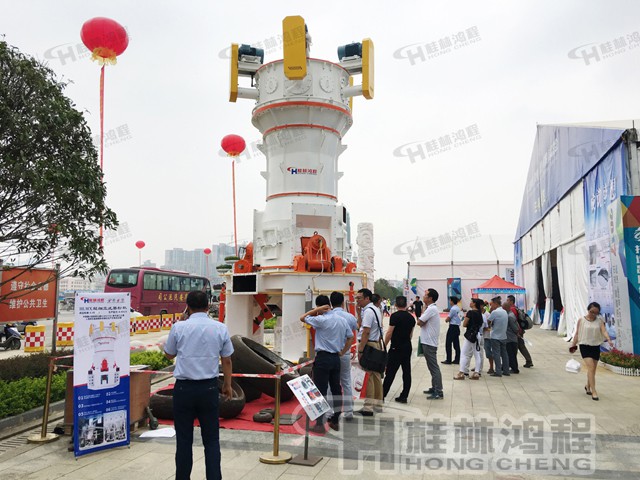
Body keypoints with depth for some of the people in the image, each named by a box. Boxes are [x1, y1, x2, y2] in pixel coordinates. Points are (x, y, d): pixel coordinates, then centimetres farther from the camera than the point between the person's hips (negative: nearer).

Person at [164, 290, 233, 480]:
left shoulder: (179, 327, -5)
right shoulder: (220, 328, -2)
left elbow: (169, 354, 11)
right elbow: (227, 360, 5)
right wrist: (227, 385, 18)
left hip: (184, 388, 0)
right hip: (209, 388, 1)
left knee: (184, 439, 11)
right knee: (211, 439, 9)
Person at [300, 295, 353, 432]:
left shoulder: (321, 319, -14)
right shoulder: (341, 320, 7)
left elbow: (302, 318, -3)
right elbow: (350, 338, 14)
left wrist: (317, 310, -6)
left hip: (323, 358, -7)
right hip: (336, 358, 7)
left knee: (320, 391, 0)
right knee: (336, 390, 13)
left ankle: (320, 424, 3)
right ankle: (335, 421, 22)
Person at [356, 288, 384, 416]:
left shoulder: (368, 311, -16)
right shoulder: (376, 309, 16)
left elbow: (366, 332, -21)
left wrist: (360, 350, -21)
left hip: (369, 345, -10)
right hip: (376, 344, 10)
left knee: (368, 376, -6)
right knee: (375, 375, 16)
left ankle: (368, 407, -2)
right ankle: (378, 404, 25)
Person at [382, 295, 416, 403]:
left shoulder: (395, 316, -13)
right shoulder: (411, 317, 7)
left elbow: (389, 333, -15)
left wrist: (384, 346, -6)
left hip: (396, 348, -6)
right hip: (407, 348, 6)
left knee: (390, 373, -1)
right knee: (407, 372, 8)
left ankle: (382, 395, 5)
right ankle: (404, 396, 13)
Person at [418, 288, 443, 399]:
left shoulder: (431, 309, -17)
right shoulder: (431, 308, 15)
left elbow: (420, 322, -18)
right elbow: (423, 322, 14)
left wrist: (422, 313, -3)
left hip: (429, 343, -10)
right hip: (428, 341, 10)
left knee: (434, 367, -7)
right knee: (432, 366, 16)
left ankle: (438, 393, -3)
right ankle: (434, 388, 25)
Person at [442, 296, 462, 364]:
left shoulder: (453, 309, -16)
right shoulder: (458, 308, 12)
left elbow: (448, 319, -14)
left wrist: (446, 319, 6)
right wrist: (448, 319, 2)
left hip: (452, 327, -9)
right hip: (457, 327, 9)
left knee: (448, 344, -1)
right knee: (456, 345, 9)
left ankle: (448, 360, 2)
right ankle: (457, 360, 12)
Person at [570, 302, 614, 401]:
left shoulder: (600, 320, 2)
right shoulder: (581, 320, -2)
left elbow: (604, 331, -12)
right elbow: (577, 334, 2)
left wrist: (609, 340, -31)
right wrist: (573, 346, 3)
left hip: (596, 346, 3)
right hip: (585, 346, -3)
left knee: (593, 369, 13)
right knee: (591, 367, -14)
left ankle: (588, 386, 36)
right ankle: (594, 391, -13)